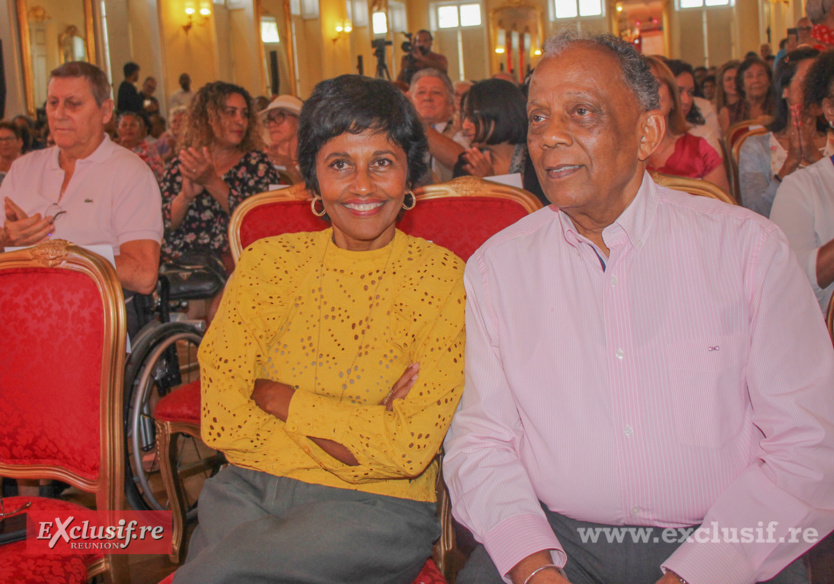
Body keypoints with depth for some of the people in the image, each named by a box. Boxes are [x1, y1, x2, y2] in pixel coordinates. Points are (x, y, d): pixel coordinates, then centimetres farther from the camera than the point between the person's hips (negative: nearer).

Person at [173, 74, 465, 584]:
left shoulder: (446, 279, -4)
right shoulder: (267, 263, 4)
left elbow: (409, 447, -11)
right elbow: (220, 419, -2)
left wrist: (281, 400, -7)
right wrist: (361, 438, -10)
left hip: (375, 507, -3)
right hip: (250, 490, 3)